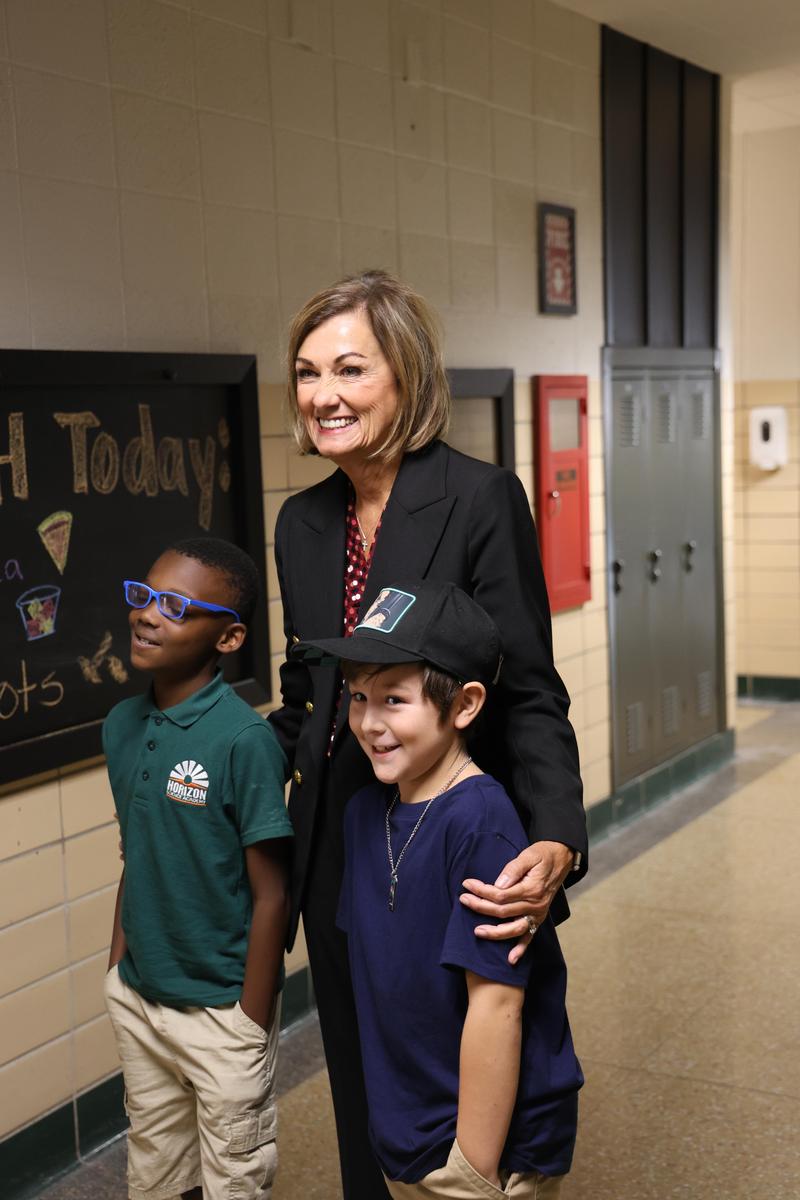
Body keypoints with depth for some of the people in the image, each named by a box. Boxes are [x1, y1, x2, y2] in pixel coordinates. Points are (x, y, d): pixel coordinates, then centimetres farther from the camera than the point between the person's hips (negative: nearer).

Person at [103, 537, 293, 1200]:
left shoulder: (245, 740, -22)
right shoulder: (122, 725, -1)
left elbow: (272, 896, -17)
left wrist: (252, 1028, -13)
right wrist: (118, 972, 9)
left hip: (222, 1013, -6)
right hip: (137, 999, 6)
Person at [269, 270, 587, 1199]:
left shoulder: (482, 499, -13)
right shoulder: (303, 521, 6)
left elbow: (529, 694, -16)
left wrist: (556, 844, -29)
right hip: (337, 852, 6)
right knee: (361, 1091, 18)